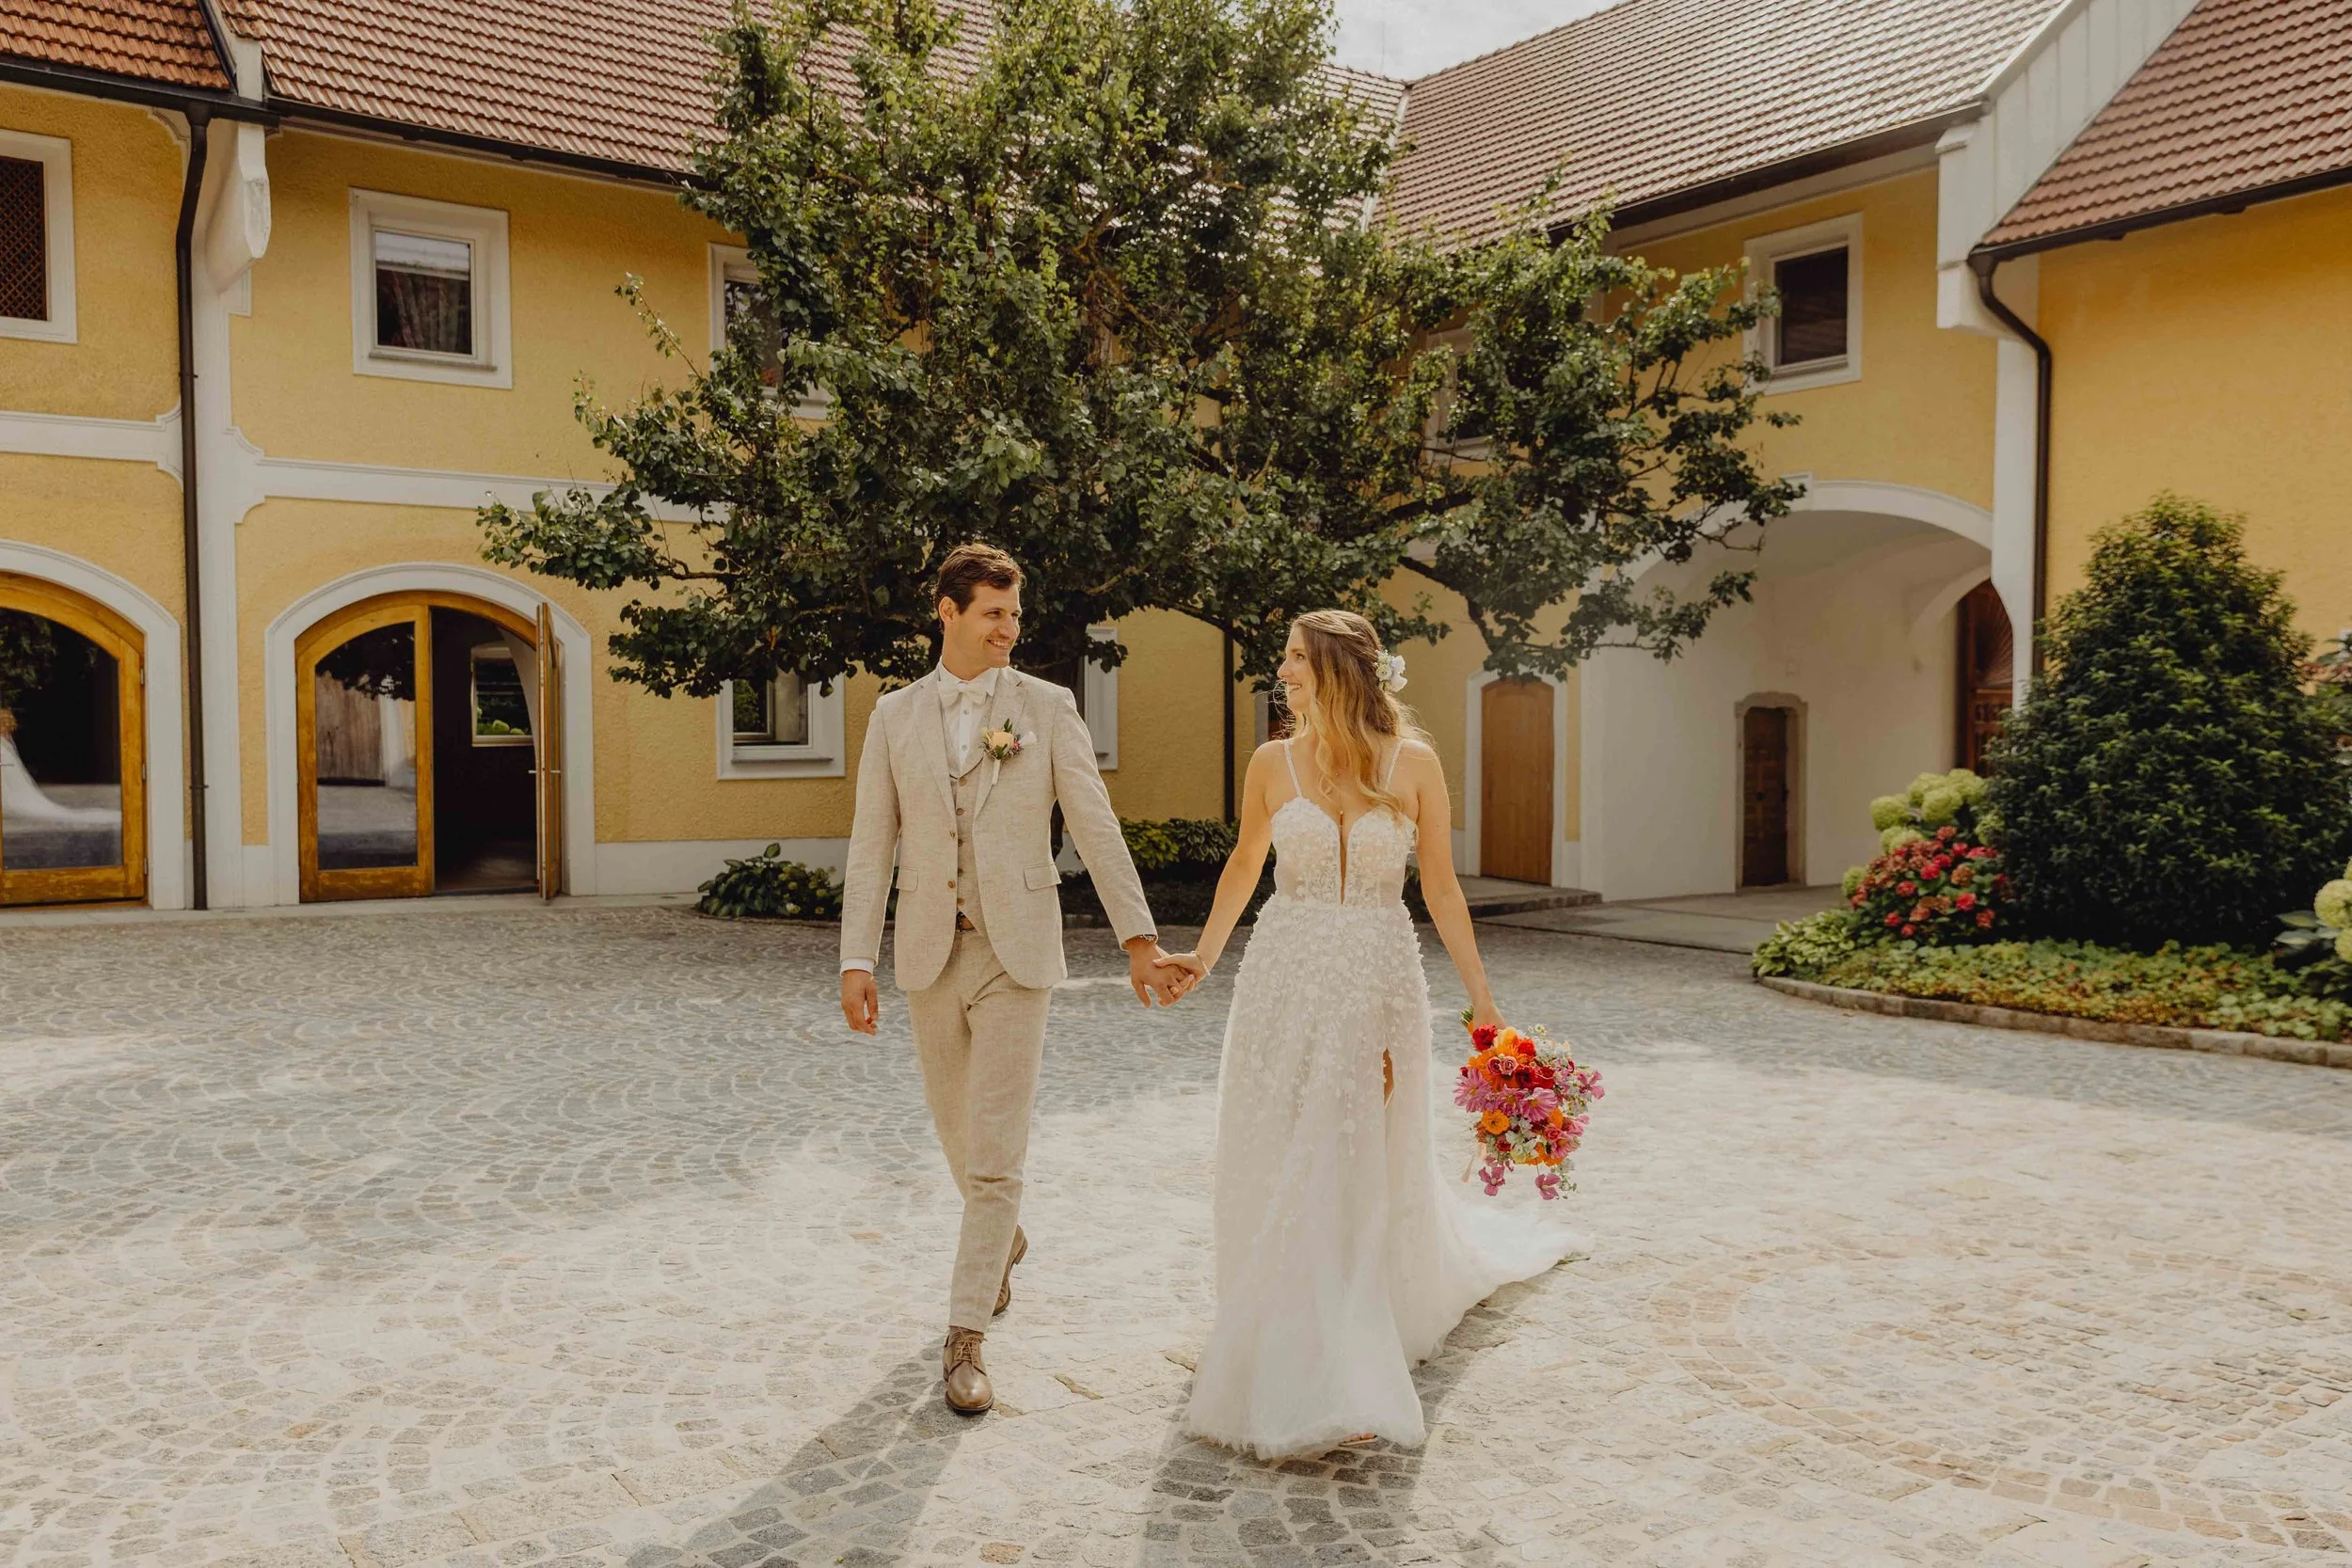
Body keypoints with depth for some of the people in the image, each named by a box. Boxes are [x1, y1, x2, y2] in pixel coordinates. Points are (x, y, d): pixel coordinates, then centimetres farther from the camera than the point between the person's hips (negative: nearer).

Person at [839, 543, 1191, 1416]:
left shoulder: (1048, 707, -1)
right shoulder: (895, 716, 4)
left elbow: (1095, 826, -3)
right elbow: (872, 845, 2)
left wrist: (1139, 939, -7)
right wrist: (855, 964, -4)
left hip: (1016, 951, -3)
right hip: (929, 953, 3)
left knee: (996, 1148, -6)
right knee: (957, 1132, 18)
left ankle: (965, 1338, 2)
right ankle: (1003, 1237, 48)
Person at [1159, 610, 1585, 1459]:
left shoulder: (1413, 764, -4)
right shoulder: (1273, 763, 0)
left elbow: (1440, 886, 1)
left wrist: (1480, 994, 0)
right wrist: (1203, 956, 13)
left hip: (1378, 986, -2)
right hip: (1284, 982, 2)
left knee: (1369, 1167, 5)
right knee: (1278, 1171, 6)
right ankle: (1299, 1371, 26)